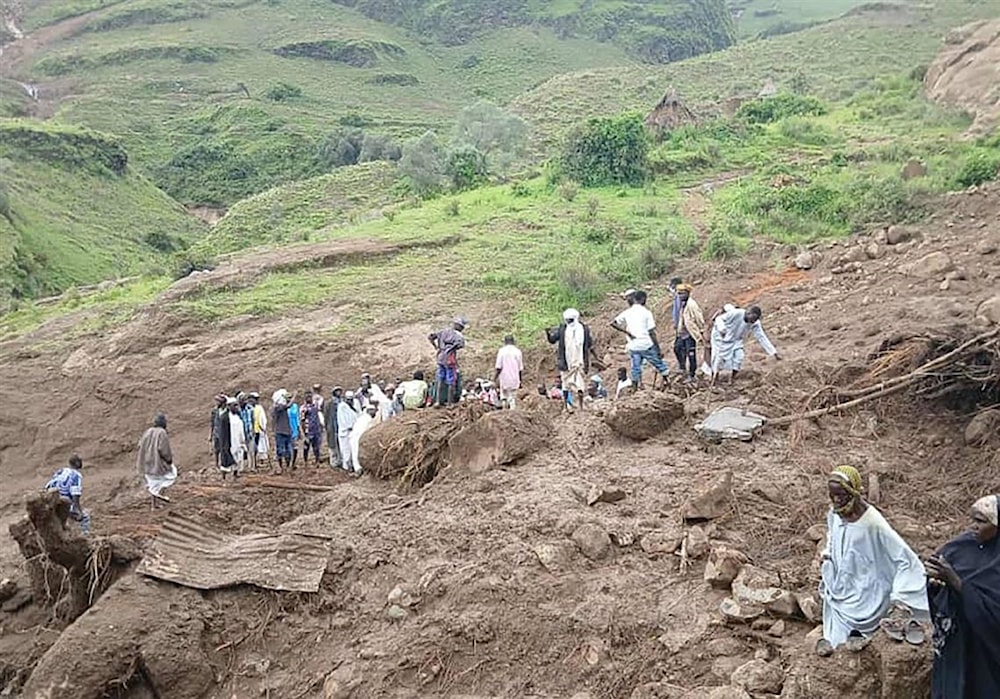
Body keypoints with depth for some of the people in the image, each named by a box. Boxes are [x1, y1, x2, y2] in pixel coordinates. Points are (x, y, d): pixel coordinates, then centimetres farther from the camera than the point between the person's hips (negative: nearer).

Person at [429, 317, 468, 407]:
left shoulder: (444, 331, 9)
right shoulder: (458, 335, -8)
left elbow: (430, 337, 8)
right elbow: (461, 344, -26)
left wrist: (436, 347, 14)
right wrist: (453, 348, -7)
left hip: (440, 358, 6)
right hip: (450, 359, -6)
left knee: (441, 381, 17)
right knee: (451, 383, 5)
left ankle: (439, 401, 14)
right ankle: (449, 403, 10)